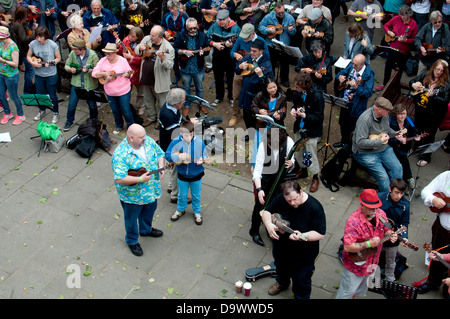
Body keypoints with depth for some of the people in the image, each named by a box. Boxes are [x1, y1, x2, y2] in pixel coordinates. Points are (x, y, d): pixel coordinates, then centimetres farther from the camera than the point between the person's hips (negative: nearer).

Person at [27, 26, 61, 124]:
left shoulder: (53, 45, -15)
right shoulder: (33, 44, -7)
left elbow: (58, 58, -5)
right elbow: (28, 56, 6)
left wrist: (51, 63, -24)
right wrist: (33, 63, -15)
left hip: (51, 75, -3)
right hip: (38, 74, 4)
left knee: (52, 95, 6)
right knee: (39, 94, 18)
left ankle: (55, 113, 26)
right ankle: (42, 111, 41)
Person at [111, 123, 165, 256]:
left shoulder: (148, 141, -12)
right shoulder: (120, 155, -33)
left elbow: (160, 153, 3)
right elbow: (119, 179, -36)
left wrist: (161, 167, -16)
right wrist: (140, 179, -35)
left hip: (151, 189, 6)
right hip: (132, 194, -6)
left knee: (150, 209, 31)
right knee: (132, 218, 18)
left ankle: (146, 229, 61)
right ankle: (132, 240, 45)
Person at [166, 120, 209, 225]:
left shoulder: (199, 142, -15)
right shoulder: (176, 142, -16)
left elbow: (205, 156, -5)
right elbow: (167, 155, -12)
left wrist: (201, 159, -27)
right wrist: (178, 157, -28)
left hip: (196, 174, 0)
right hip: (182, 174, 1)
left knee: (196, 195, 17)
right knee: (182, 195, 20)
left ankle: (197, 212, 39)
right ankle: (180, 210, 45)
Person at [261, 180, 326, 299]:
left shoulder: (314, 207, -30)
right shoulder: (280, 199, -18)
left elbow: (320, 234, -26)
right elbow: (267, 212, -4)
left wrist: (302, 236, -42)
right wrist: (268, 224, -26)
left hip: (303, 256, -5)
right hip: (281, 248, 5)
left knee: (301, 281, 18)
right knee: (281, 268, 35)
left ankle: (301, 297, 48)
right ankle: (282, 282, 68)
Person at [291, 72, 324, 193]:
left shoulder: (317, 96, -23)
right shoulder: (298, 94, -7)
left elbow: (319, 117, -19)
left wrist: (305, 115, -32)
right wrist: (293, 110, -8)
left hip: (312, 131, -6)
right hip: (299, 128, 6)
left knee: (311, 155, 1)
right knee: (298, 152, 19)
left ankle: (315, 178, 23)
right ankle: (303, 170, 47)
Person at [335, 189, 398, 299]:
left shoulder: (380, 214, -11)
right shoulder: (354, 222, -34)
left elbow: (386, 230, 5)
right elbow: (348, 247, -37)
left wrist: (390, 235, -18)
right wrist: (369, 244, -38)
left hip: (372, 262, 7)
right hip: (356, 263, -7)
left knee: (361, 289, 29)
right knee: (348, 291, 12)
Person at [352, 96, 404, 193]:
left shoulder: (384, 115, -1)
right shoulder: (365, 119, -27)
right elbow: (360, 142, -30)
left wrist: (394, 133, 0)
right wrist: (380, 141, -28)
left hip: (384, 149, 8)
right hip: (365, 153, -8)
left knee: (398, 168, -7)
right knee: (383, 176, -20)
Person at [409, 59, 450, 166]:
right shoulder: (425, 76, -1)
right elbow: (412, 81, 8)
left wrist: (433, 96, -34)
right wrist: (413, 85, -16)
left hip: (434, 114, -5)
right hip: (420, 109, 5)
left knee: (428, 135, 5)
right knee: (418, 130, 23)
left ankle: (425, 157, 22)